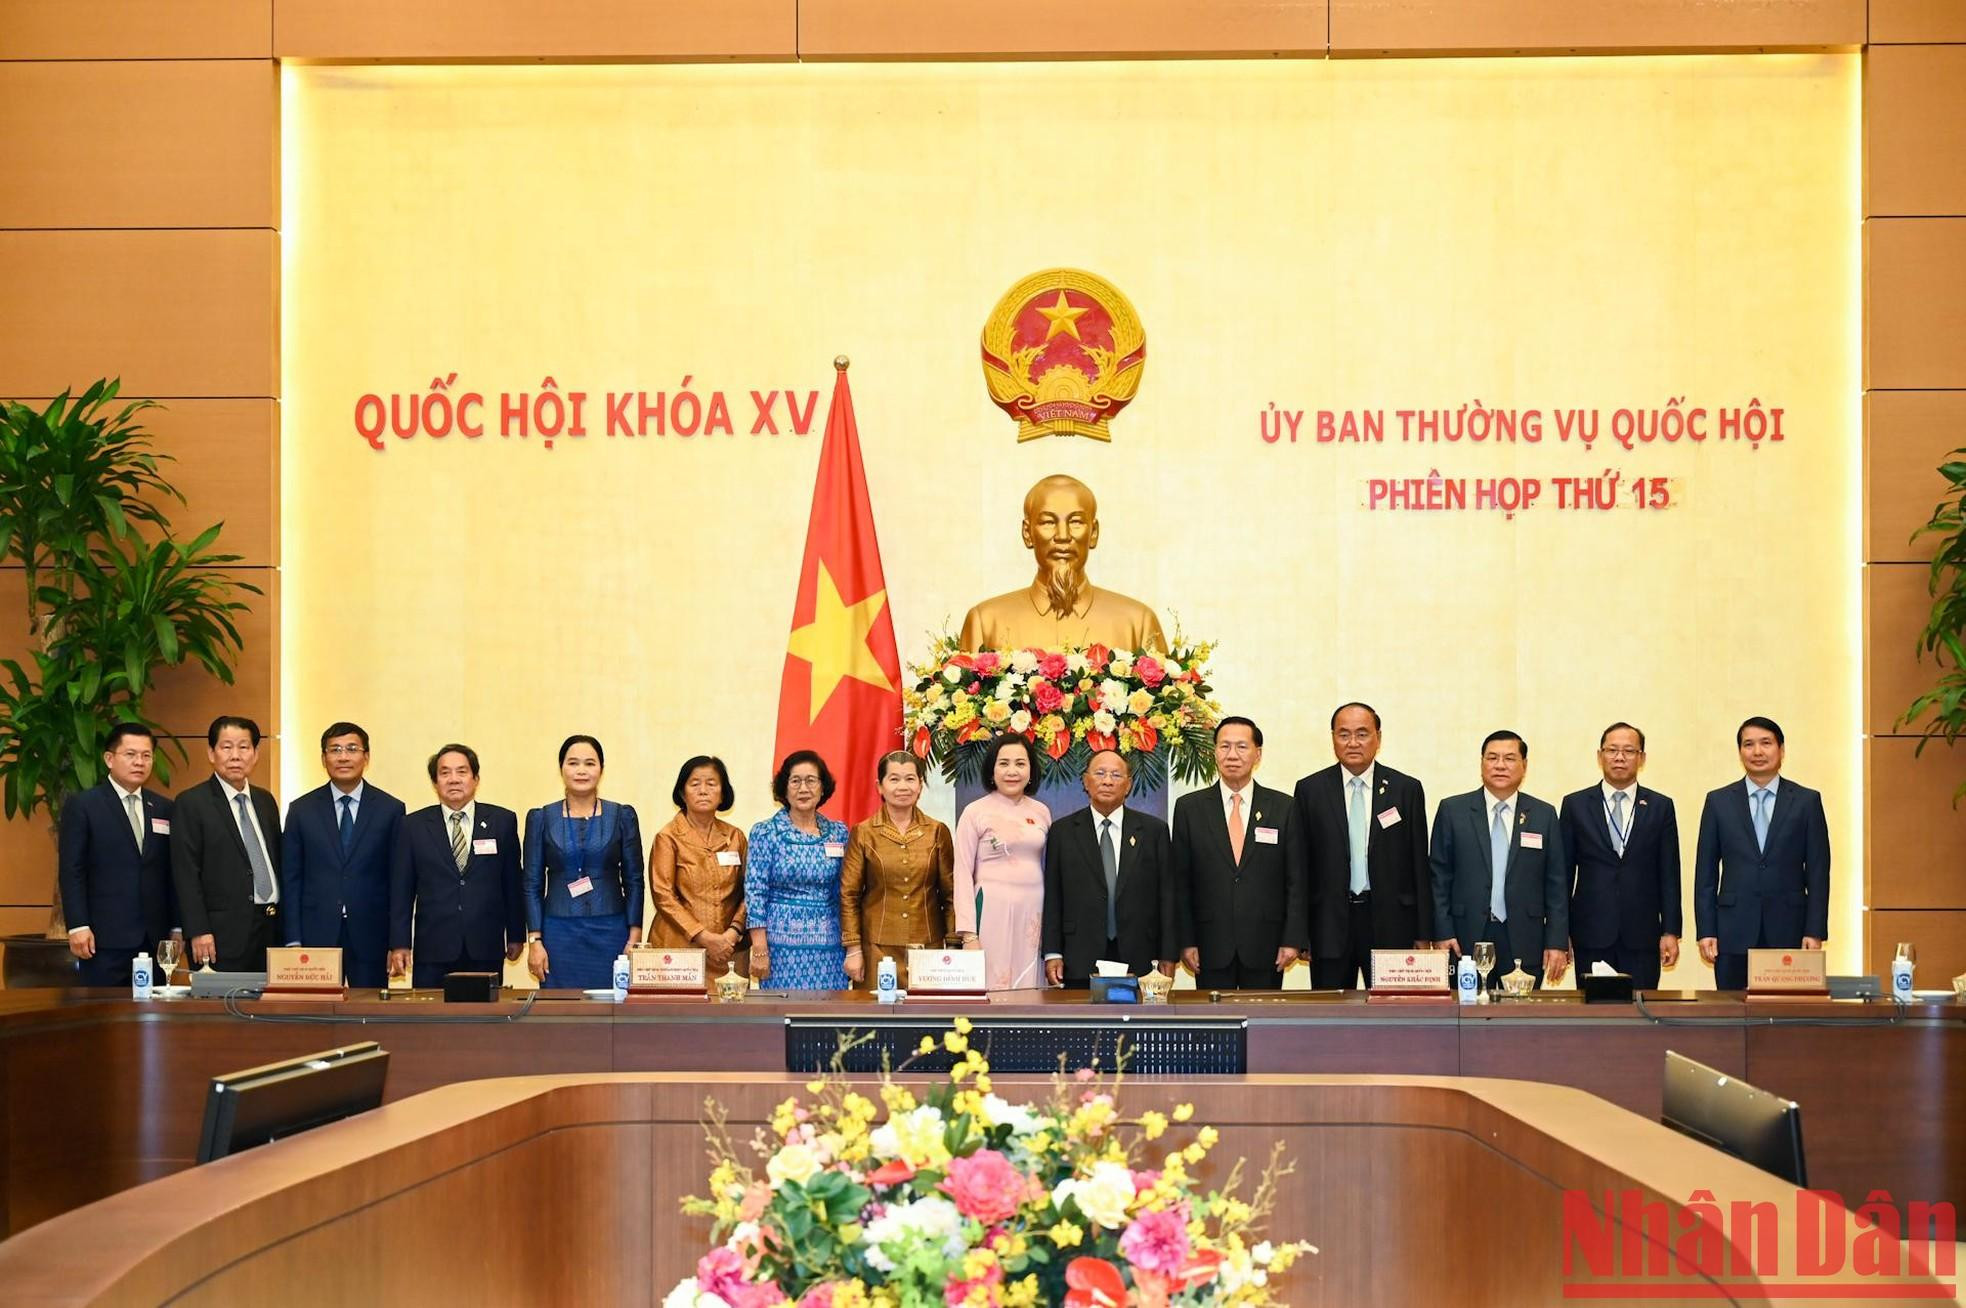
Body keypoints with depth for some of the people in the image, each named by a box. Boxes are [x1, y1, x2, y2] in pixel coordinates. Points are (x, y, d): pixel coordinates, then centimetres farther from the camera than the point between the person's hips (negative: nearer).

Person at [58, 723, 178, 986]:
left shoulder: (163, 809, 14)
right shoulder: (82, 806, 1)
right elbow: (71, 872, -4)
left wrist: (177, 927, 9)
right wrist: (78, 926, -12)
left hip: (155, 938, 4)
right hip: (105, 939, -4)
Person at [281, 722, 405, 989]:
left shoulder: (390, 809, 4)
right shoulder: (301, 810, 7)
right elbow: (291, 879, 5)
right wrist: (293, 941, -2)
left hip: (371, 937, 0)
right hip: (316, 936, 0)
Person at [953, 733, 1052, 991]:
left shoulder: (1041, 812, 11)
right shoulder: (975, 813, 0)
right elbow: (963, 874, -2)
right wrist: (969, 935, -9)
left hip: (1034, 914, 3)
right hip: (993, 912, -3)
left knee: (1030, 989, 1)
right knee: (992, 988, -6)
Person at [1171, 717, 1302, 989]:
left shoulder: (1284, 808, 4)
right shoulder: (1189, 808, 5)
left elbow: (1297, 880, 3)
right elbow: (1180, 882, 4)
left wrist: (1294, 939, -4)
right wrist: (1185, 941, -2)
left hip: (1265, 946, 0)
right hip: (1211, 947, 0)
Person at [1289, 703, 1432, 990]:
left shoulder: (1407, 790, 5)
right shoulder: (1309, 791, 6)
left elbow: (1419, 866, 5)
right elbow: (1298, 866, 5)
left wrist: (1424, 933, 3)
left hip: (1390, 923, 0)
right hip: (1329, 923, 0)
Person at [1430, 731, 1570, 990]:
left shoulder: (1545, 815, 8)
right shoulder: (1452, 810, 6)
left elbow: (1557, 884, 7)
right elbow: (1439, 876, 4)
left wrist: (1557, 942, 0)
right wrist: (1443, 933, -4)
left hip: (1525, 942, 1)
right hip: (1467, 939, -1)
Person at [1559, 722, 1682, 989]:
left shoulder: (1661, 807, 8)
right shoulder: (1575, 805, 6)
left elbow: (1669, 874, 6)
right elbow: (1564, 873, 6)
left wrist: (1671, 931, 1)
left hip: (1642, 934, 0)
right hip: (1591, 934, 0)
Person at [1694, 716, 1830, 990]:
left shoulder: (1807, 801, 5)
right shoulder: (1719, 802, 7)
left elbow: (1818, 873, 4)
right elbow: (1705, 873, 7)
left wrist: (1815, 932, -3)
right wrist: (1705, 931, -1)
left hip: (1788, 931, -1)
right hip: (1734, 933, 1)